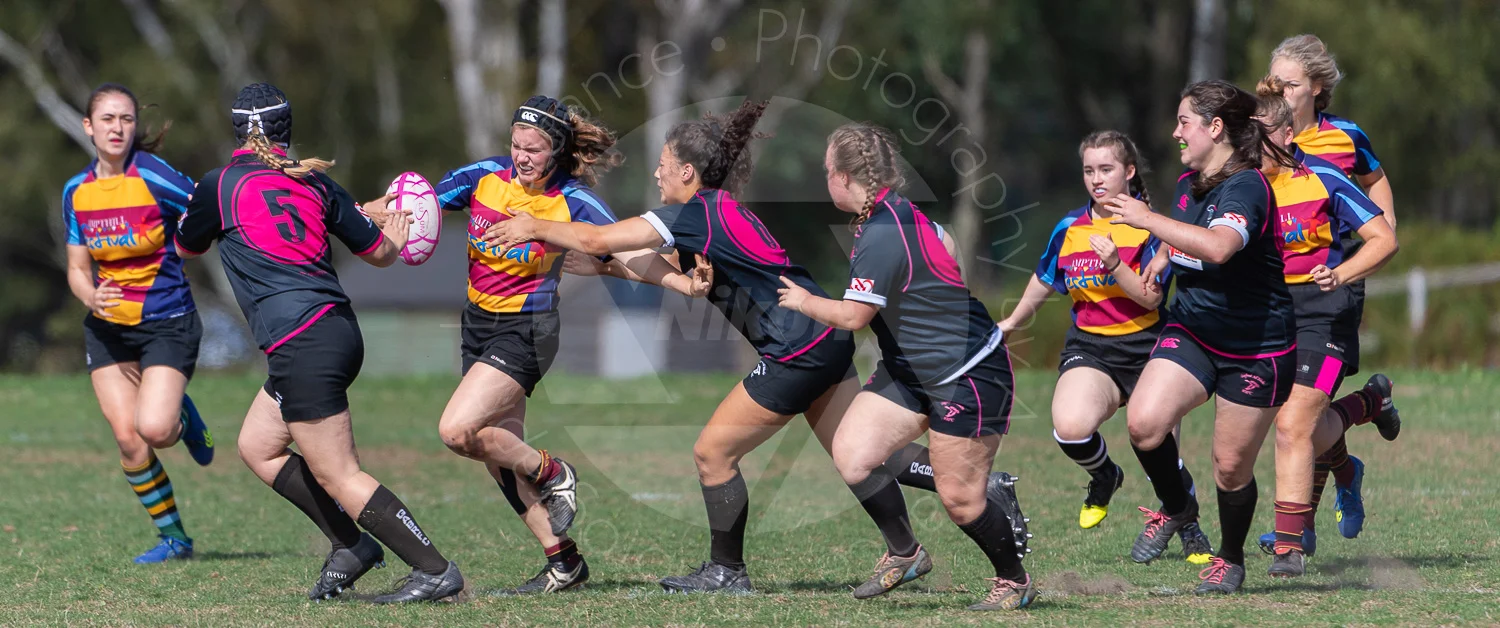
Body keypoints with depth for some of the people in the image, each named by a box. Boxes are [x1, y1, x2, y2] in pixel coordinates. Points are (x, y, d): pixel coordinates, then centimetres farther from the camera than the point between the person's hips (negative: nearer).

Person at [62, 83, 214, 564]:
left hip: (167, 321, -5)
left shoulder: (153, 177, -14)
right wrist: (91, 296, -14)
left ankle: (184, 418, 17)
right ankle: (172, 537, 15)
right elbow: (78, 268, 8)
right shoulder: (77, 191, 3)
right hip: (108, 326, 5)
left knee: (154, 429, -22)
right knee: (127, 438, -4)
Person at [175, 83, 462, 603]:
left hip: (302, 346, -7)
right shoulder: (314, 181, 10)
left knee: (339, 478, -5)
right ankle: (349, 545, 18)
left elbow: (186, 248, 18)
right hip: (338, 329, 7)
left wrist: (194, 203, 39)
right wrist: (394, 236, 39)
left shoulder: (218, 185, -2)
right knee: (257, 447, 22)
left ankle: (434, 570, -9)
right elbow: (379, 252, 15)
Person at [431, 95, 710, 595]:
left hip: (526, 330, -6)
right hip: (479, 324, 6)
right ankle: (563, 561, 16)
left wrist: (686, 284, -28)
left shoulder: (573, 202, -14)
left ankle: (552, 475, 2)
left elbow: (629, 255, -14)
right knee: (498, 455, 7)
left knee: (458, 430, -22)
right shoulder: (486, 177, -3)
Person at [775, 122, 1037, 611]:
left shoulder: (883, 234, -26)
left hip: (968, 375, -10)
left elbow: (852, 316, -22)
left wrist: (803, 301, -5)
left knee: (959, 498, -3)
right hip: (910, 370, 10)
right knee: (850, 455, -5)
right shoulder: (891, 213, 4)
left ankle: (1014, 581, 19)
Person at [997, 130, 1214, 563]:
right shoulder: (1069, 229, 5)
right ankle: (1104, 477, 8)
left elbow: (1151, 298, -14)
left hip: (1146, 346, -2)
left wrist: (1114, 265, -28)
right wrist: (1013, 322, 37)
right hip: (1090, 347, 2)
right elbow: (1043, 282, 24)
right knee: (1070, 428, -27)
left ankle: (1189, 529, 22)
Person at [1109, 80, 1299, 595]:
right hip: (1191, 334, 6)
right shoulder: (1188, 183, 5)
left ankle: (1231, 559, 28)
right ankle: (1175, 507, 8)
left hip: (1257, 348, -6)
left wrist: (1148, 220, -37)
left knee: (1231, 467, 2)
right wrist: (1163, 256, 13)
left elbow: (1219, 246, -43)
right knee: (1144, 422, -19)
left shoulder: (1246, 187, -22)